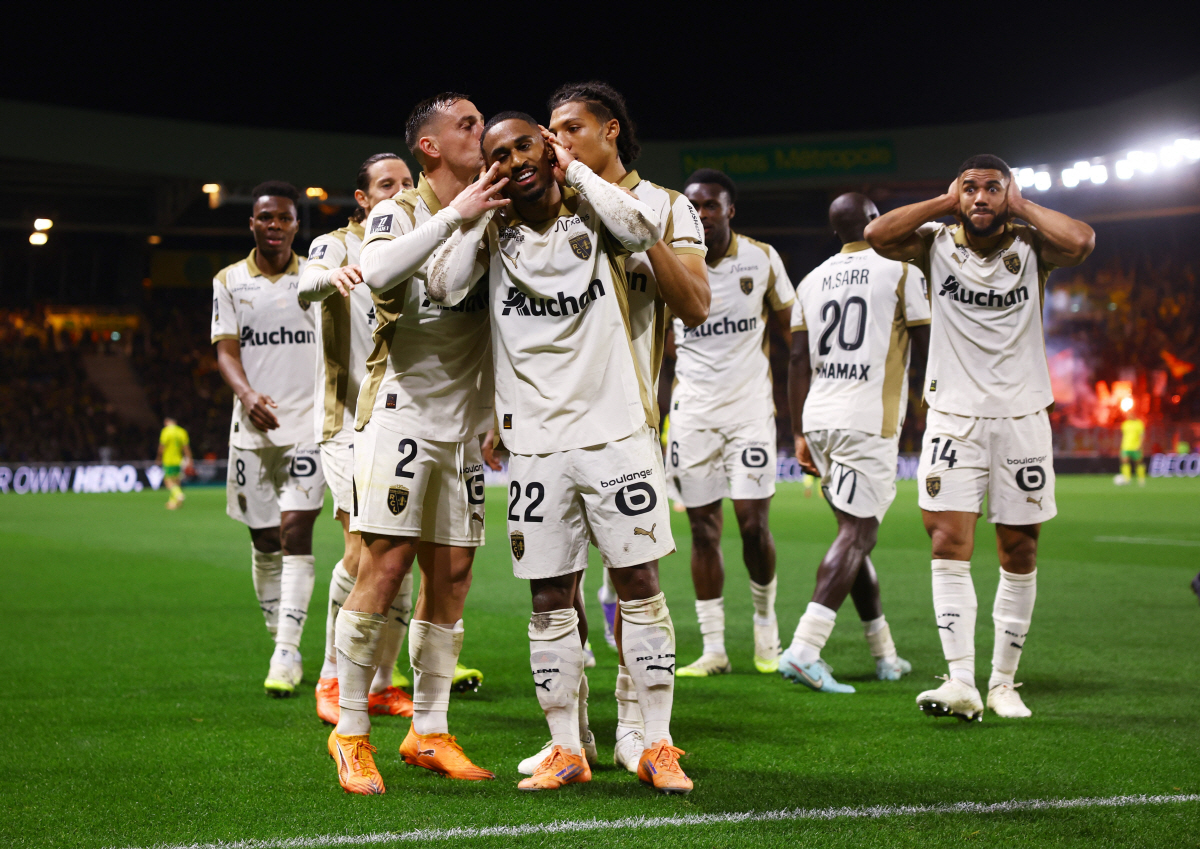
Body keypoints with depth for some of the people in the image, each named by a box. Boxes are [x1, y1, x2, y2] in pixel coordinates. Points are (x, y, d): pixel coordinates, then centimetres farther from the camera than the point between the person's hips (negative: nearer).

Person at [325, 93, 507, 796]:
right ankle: (351, 732, -1)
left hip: (465, 422, 6)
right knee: (386, 566, -10)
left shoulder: (491, 216, 13)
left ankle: (429, 732, 16)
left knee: (451, 575, 7)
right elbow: (378, 273, -25)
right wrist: (454, 216, -28)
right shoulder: (401, 213, -5)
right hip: (404, 411, -6)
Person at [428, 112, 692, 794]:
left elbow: (645, 232, -19)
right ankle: (567, 750, 13)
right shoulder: (492, 232, 6)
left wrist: (573, 170, -9)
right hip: (537, 443, 2)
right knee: (551, 601, 4)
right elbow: (444, 288, -10)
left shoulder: (592, 213, 3)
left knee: (640, 584, 0)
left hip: (616, 427, -2)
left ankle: (658, 745, 7)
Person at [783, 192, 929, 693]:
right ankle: (804, 649, -22)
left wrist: (800, 435, 17)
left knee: (857, 532, 14)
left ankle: (885, 655, 20)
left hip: (820, 421, 6)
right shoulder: (901, 271, -2)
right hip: (869, 423, -6)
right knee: (856, 534, -8)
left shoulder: (812, 281, 12)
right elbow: (930, 347, -1)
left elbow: (798, 362, 12)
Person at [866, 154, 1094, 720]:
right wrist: (946, 202, -8)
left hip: (1021, 417, 0)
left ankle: (1003, 682, 17)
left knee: (1019, 552, 5)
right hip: (954, 417, 0)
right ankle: (961, 684, -15)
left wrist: (1021, 205, -9)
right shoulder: (937, 244, 1)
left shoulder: (1030, 247, -1)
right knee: (949, 546, -12)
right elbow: (877, 234, -17)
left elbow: (1079, 241, -23)